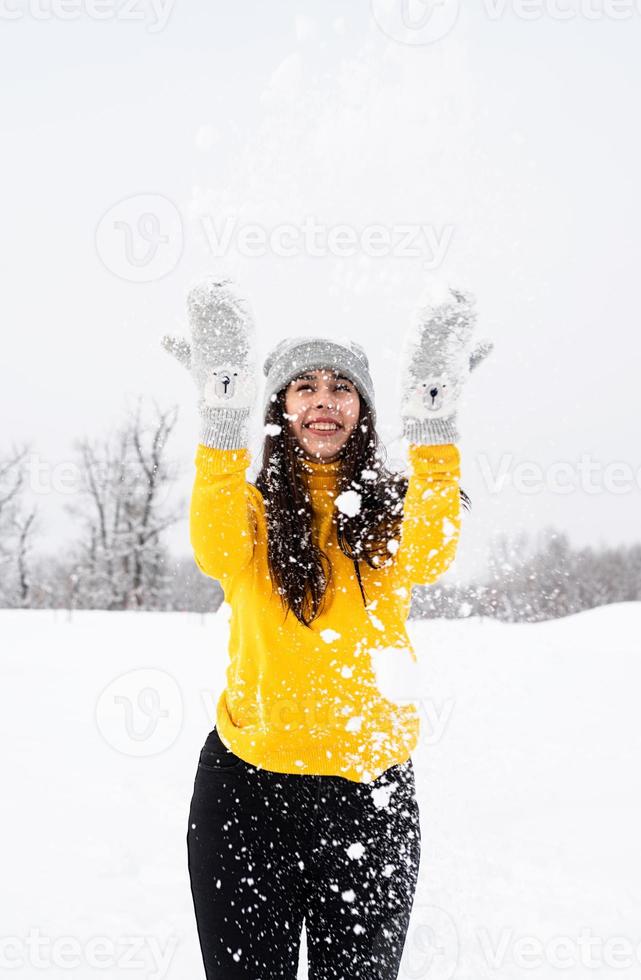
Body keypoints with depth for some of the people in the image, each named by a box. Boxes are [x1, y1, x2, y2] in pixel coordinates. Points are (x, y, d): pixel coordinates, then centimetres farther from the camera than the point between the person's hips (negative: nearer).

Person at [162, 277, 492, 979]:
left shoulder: (388, 508, 5)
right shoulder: (254, 505, 2)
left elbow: (426, 557, -19)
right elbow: (216, 553, -21)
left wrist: (430, 414, -30)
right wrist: (224, 412, -33)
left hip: (370, 788, 1)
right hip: (247, 782, -1)